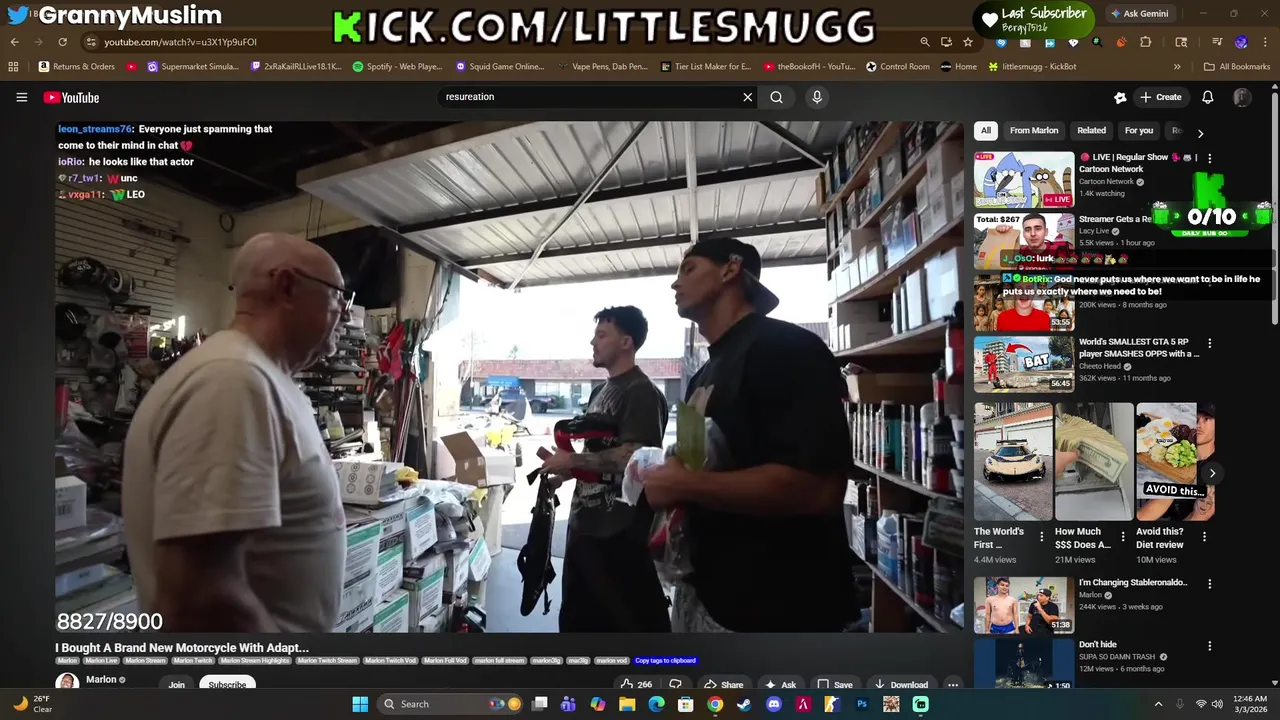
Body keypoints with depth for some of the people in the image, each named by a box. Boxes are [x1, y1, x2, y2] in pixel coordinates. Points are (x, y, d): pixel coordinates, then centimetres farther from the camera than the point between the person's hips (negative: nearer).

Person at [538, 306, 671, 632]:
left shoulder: (642, 393, -14)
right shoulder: (600, 392, 15)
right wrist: (563, 465, 7)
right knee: (578, 616, 21)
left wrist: (572, 460, -17)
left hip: (619, 532, -9)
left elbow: (632, 457, -25)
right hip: (585, 523, 9)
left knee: (627, 619, 4)